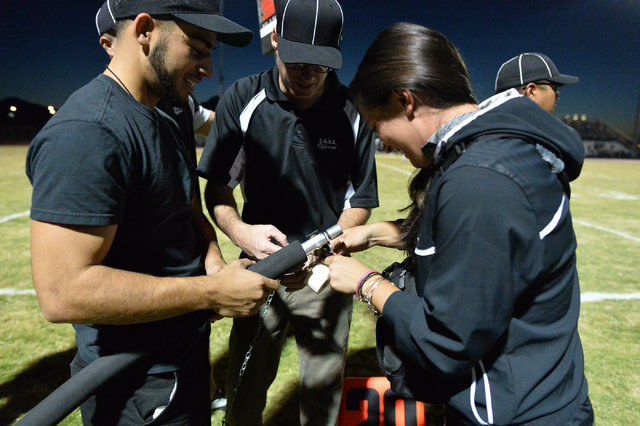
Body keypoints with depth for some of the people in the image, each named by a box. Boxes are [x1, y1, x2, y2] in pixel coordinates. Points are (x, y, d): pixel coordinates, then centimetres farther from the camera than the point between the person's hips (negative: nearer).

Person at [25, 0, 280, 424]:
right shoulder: (84, 134, -25)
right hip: (138, 387, -8)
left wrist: (214, 265, -7)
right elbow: (62, 293, -29)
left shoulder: (172, 125, 6)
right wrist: (213, 292, -25)